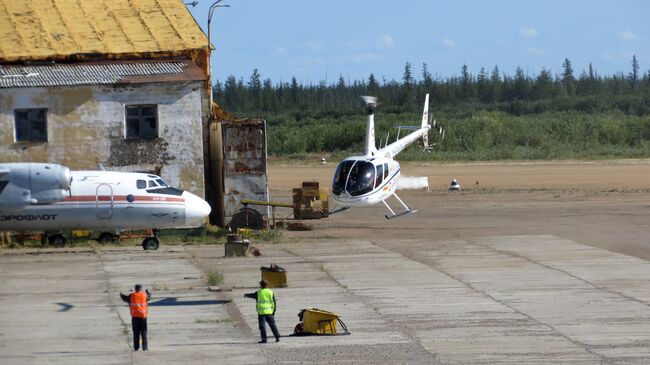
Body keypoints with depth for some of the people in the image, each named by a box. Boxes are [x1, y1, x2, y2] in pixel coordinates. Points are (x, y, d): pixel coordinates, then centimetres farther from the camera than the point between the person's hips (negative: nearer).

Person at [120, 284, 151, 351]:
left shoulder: (132, 296, 0)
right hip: (143, 316, 0)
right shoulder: (144, 295, 2)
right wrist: (148, 292, 45)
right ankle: (144, 347, 0)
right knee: (144, 332, 3)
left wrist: (121, 295, 38)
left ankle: (136, 347, 2)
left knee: (136, 333, 3)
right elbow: (149, 297, 23)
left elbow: (125, 298, 16)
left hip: (135, 316, 0)